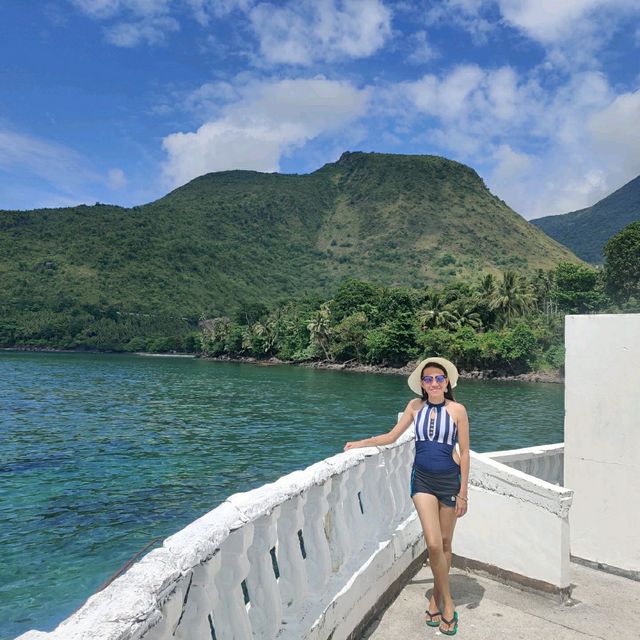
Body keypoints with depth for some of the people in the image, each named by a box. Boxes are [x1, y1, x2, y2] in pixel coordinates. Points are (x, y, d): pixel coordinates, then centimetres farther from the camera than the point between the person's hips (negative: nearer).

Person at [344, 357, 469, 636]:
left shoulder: (457, 410, -7)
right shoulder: (415, 406, -1)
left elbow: (464, 453, -5)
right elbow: (391, 437, 6)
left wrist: (463, 493, -6)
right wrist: (360, 443, -3)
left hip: (449, 480, -1)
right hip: (422, 479, 1)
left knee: (445, 543, 11)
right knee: (433, 544, -8)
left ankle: (437, 597, 31)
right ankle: (447, 602, 12)